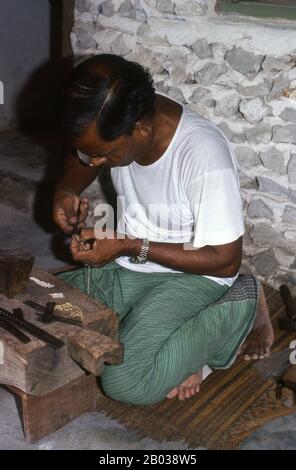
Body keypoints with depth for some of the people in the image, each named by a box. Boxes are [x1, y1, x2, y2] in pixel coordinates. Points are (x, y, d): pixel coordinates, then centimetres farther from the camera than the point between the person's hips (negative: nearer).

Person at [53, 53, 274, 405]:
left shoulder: (203, 153, -30)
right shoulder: (114, 125, -11)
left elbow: (225, 261, -22)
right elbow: (81, 159, 13)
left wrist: (130, 247, -24)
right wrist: (67, 188, -10)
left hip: (193, 274, -7)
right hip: (127, 265, 7)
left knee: (126, 382, -27)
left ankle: (236, 312, -4)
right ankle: (179, 342, 0)